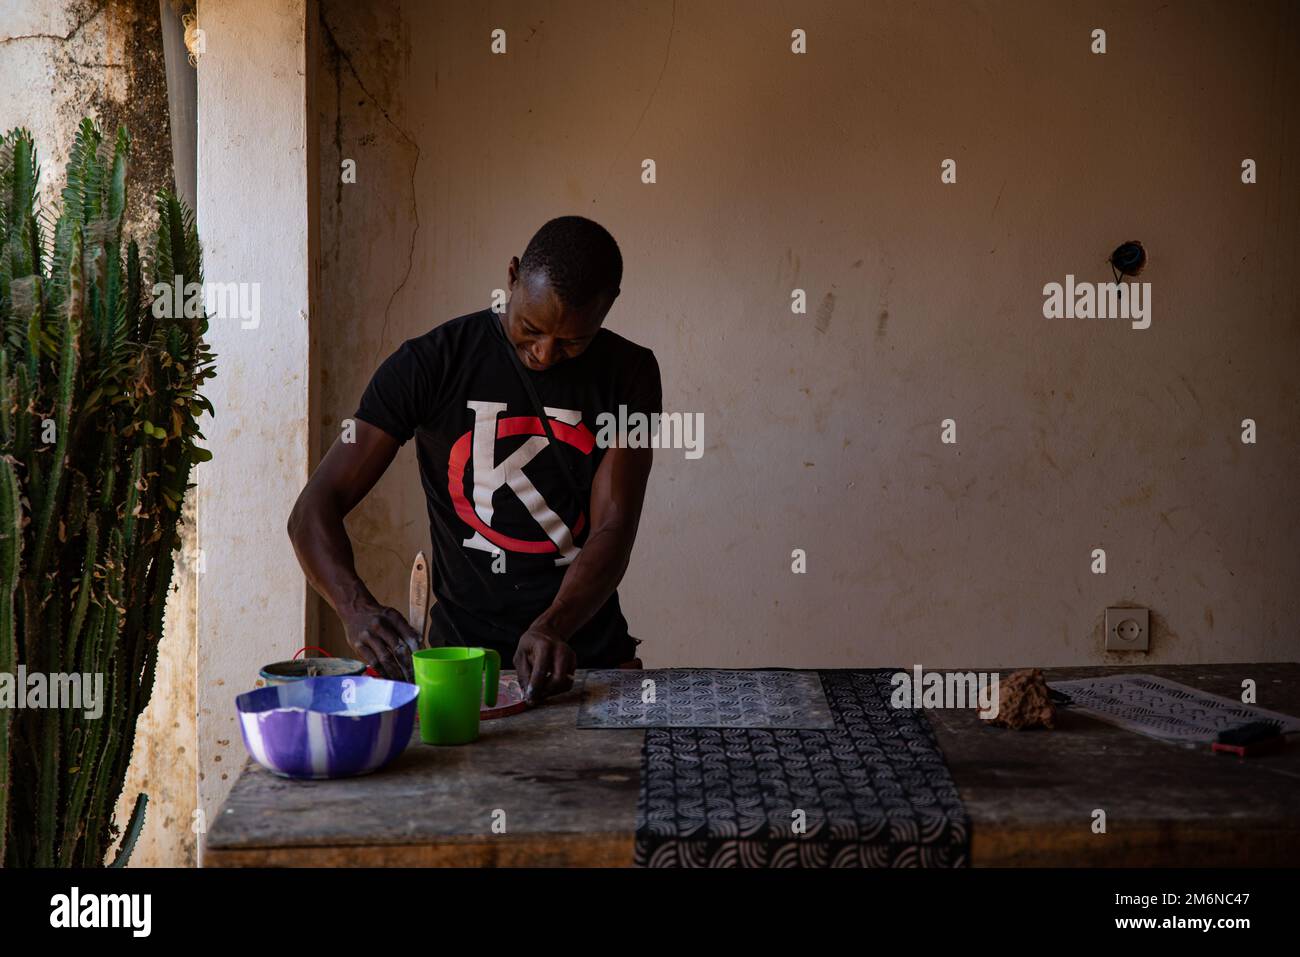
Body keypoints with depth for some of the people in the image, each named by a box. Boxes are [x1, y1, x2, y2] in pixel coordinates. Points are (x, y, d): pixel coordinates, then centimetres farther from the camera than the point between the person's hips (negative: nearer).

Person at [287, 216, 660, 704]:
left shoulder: (628, 374, 2)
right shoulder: (429, 364, -4)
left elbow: (613, 531, -8)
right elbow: (313, 510, -6)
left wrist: (553, 628, -27)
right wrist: (357, 607, -26)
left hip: (591, 655, 2)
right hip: (461, 657, -2)